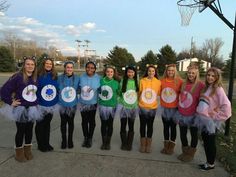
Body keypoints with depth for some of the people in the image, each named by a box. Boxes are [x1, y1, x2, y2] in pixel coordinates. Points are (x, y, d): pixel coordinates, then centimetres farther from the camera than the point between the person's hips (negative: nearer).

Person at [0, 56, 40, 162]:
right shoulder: (17, 77, -15)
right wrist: (10, 102, -12)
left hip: (32, 109, 5)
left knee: (29, 130, 14)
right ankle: (19, 152, 24)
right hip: (20, 109, -5)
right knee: (21, 131, 6)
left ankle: (28, 150, 31)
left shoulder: (35, 78, 2)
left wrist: (36, 101, 6)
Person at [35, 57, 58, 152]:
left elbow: (57, 88, 11)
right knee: (40, 124, 9)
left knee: (47, 124, 16)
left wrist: (57, 100, 7)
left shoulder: (54, 76, 3)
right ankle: (40, 145, 23)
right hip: (40, 105, -4)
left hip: (52, 105, 4)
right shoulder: (38, 75, -10)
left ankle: (46, 143, 29)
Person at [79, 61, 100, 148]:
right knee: (84, 121, 12)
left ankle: (90, 138, 29)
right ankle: (85, 137, 31)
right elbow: (78, 88, 6)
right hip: (83, 103, 2)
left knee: (91, 121, 12)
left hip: (93, 103, -1)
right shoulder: (81, 77, -6)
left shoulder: (98, 78, -11)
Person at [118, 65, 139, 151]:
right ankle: (124, 144, 18)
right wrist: (119, 101, -5)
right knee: (123, 126, 4)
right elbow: (119, 92, 4)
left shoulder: (137, 82, 2)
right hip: (123, 106, -1)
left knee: (131, 126, 9)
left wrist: (138, 103, -2)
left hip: (133, 107, 1)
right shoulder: (122, 81, -1)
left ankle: (129, 144, 20)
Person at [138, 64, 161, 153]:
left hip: (153, 107, 1)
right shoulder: (142, 81, -5)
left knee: (150, 126, 12)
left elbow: (159, 93, 4)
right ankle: (142, 144, 24)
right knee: (143, 125, 9)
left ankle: (148, 145, 25)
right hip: (143, 107, 0)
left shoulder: (158, 82, -3)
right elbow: (139, 92, 2)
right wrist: (139, 101, 2)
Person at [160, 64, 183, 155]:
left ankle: (171, 146, 24)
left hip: (174, 108, -2)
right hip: (164, 108, 3)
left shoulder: (179, 81, -9)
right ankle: (166, 145, 29)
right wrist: (162, 102, 1)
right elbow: (160, 92, 8)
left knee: (173, 127, 10)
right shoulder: (162, 81, -3)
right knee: (166, 127, 14)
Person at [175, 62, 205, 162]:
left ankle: (191, 154, 31)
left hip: (192, 115, -5)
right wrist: (178, 111, 13)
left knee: (194, 135, 13)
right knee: (182, 134, 17)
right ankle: (185, 152, 37)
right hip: (182, 115, 5)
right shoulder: (184, 84, 4)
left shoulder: (200, 85, -12)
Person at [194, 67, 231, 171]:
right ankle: (208, 162, 33)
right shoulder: (206, 87, 8)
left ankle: (211, 164, 26)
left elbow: (226, 105, -22)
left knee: (210, 143, 8)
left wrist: (216, 117, -17)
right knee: (205, 142, 17)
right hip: (203, 120, 7)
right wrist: (199, 112, 8)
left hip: (211, 122, -7)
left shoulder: (218, 89, -15)